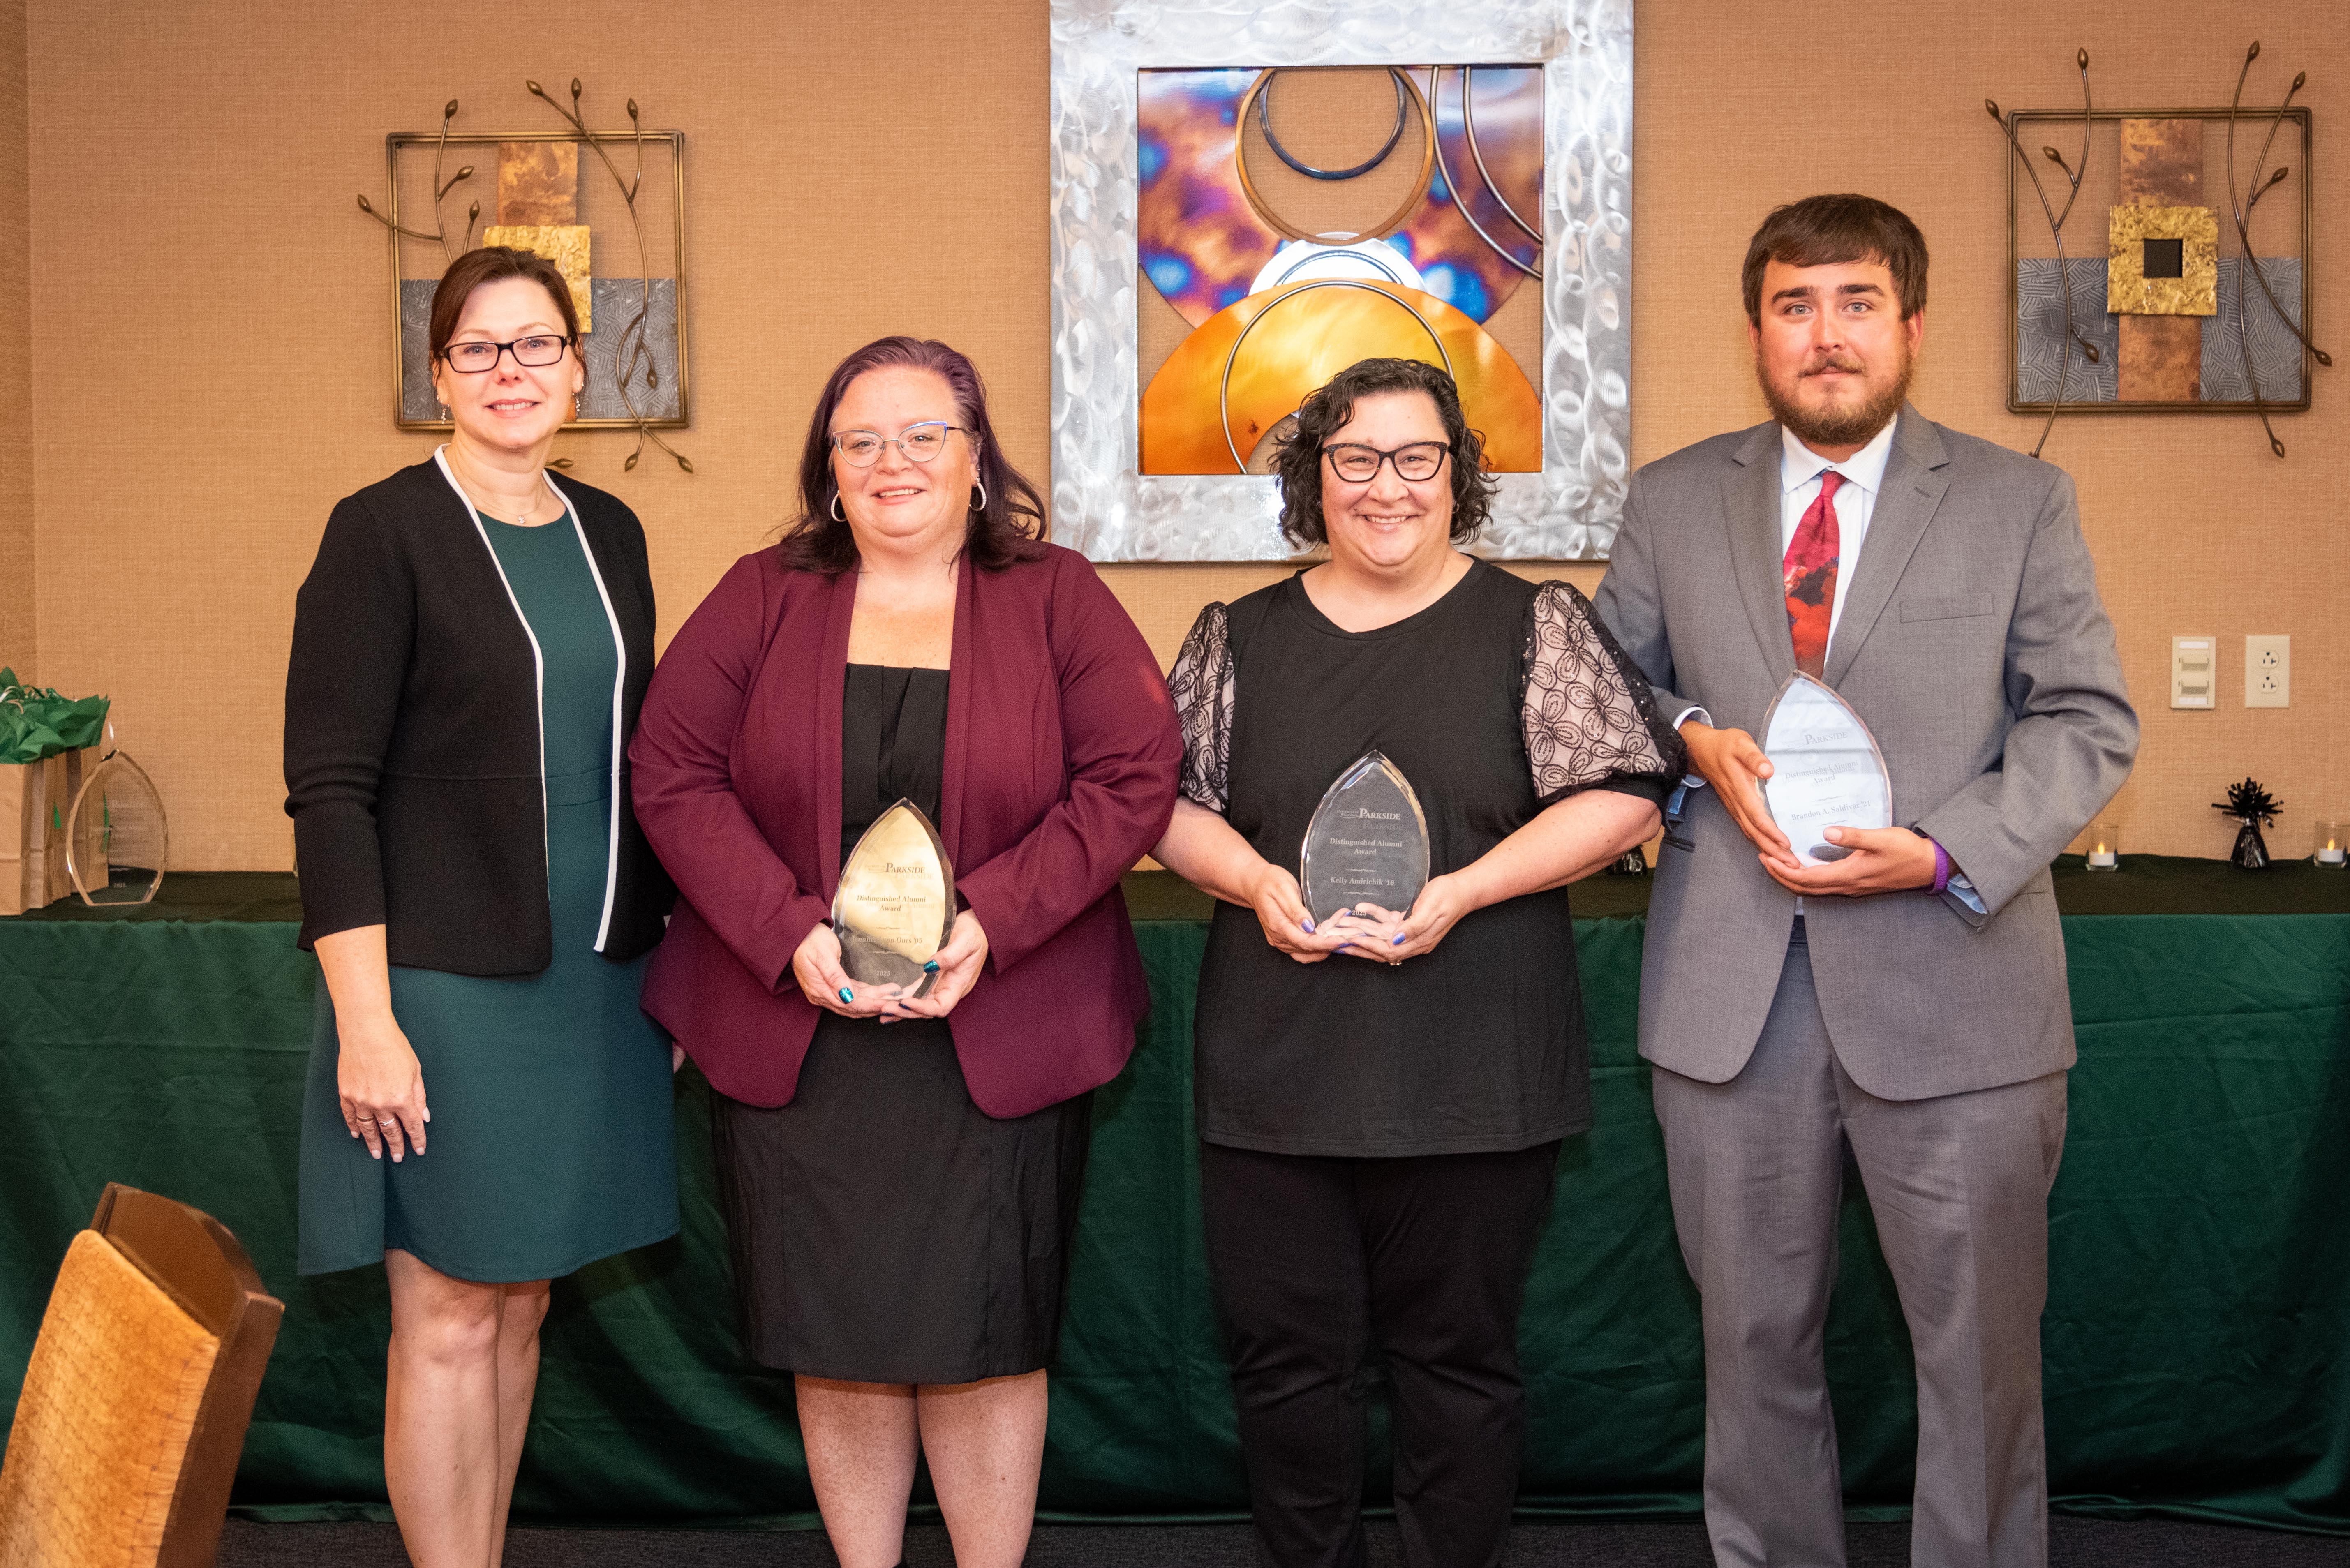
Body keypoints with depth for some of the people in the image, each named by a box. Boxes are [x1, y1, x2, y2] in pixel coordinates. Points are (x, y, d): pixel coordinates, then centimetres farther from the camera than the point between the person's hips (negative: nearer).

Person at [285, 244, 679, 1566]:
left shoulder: (610, 534, 11)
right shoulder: (385, 532, -7)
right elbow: (330, 789, -12)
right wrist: (366, 1019, -17)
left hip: (594, 981, 6)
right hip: (447, 983, -6)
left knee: (522, 1305, 14)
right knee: (450, 1319, 0)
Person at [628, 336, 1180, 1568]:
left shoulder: (1056, 599, 2)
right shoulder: (761, 600, 5)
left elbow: (1136, 777, -6)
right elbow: (674, 777, -1)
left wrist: (991, 923, -16)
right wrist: (792, 935, -14)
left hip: (999, 1038, -1)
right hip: (794, 1034, 1)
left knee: (982, 1335, 5)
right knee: (837, 1337, 8)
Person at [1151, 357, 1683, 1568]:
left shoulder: (1535, 627, 4)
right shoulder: (1240, 638, 11)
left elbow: (1620, 796, -2)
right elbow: (1165, 800, 11)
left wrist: (1462, 891, -13)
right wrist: (1256, 882, -9)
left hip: (1473, 1074, -2)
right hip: (1277, 1065, 2)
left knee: (1459, 1354, 7)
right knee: (1286, 1352, 8)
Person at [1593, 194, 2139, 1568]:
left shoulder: (2020, 501, 3)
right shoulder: (1674, 499, 9)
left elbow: (2088, 719, 0)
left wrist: (1946, 853, -15)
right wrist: (1695, 739, -9)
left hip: (1950, 988, -1)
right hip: (1731, 993, 2)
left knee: (1984, 1350, 8)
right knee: (1755, 1337, 13)